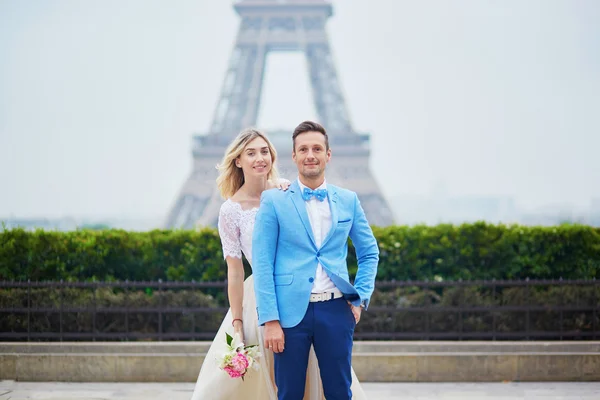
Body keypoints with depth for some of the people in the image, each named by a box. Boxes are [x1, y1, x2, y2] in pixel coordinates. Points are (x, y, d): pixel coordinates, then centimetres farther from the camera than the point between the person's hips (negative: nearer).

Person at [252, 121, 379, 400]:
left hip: (336, 311, 2)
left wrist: (360, 299, 4)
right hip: (291, 312, -2)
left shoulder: (348, 200, 9)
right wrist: (270, 320, -10)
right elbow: (262, 262, -4)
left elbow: (369, 252, 17)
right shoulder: (274, 200, 0)